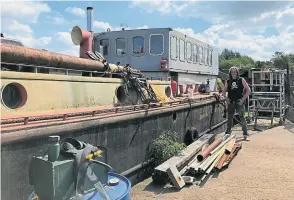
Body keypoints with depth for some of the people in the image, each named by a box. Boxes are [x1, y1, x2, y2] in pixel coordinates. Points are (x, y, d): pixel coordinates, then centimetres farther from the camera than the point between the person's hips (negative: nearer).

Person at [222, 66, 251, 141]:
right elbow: (224, 91, 18)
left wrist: (243, 99, -8)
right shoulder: (228, 82, 7)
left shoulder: (241, 80, 0)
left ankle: (245, 134, 2)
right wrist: (226, 98, 3)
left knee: (242, 117, -6)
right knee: (229, 118, 12)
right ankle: (227, 133, 25)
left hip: (239, 102, -3)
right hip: (231, 102, 3)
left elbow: (248, 90, -1)